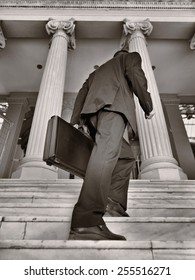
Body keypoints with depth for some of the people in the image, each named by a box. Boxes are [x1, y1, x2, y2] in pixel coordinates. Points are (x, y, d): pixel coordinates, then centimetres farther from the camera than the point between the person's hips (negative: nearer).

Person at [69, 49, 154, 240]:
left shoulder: (98, 70, 43)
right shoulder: (130, 57, 29)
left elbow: (82, 93, 28)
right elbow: (136, 75, 5)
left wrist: (75, 121, 18)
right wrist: (148, 106, 9)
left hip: (93, 112, 7)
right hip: (113, 104, -7)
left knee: (124, 155, 12)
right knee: (106, 153, -26)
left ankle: (114, 202, -5)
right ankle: (86, 222, -39)